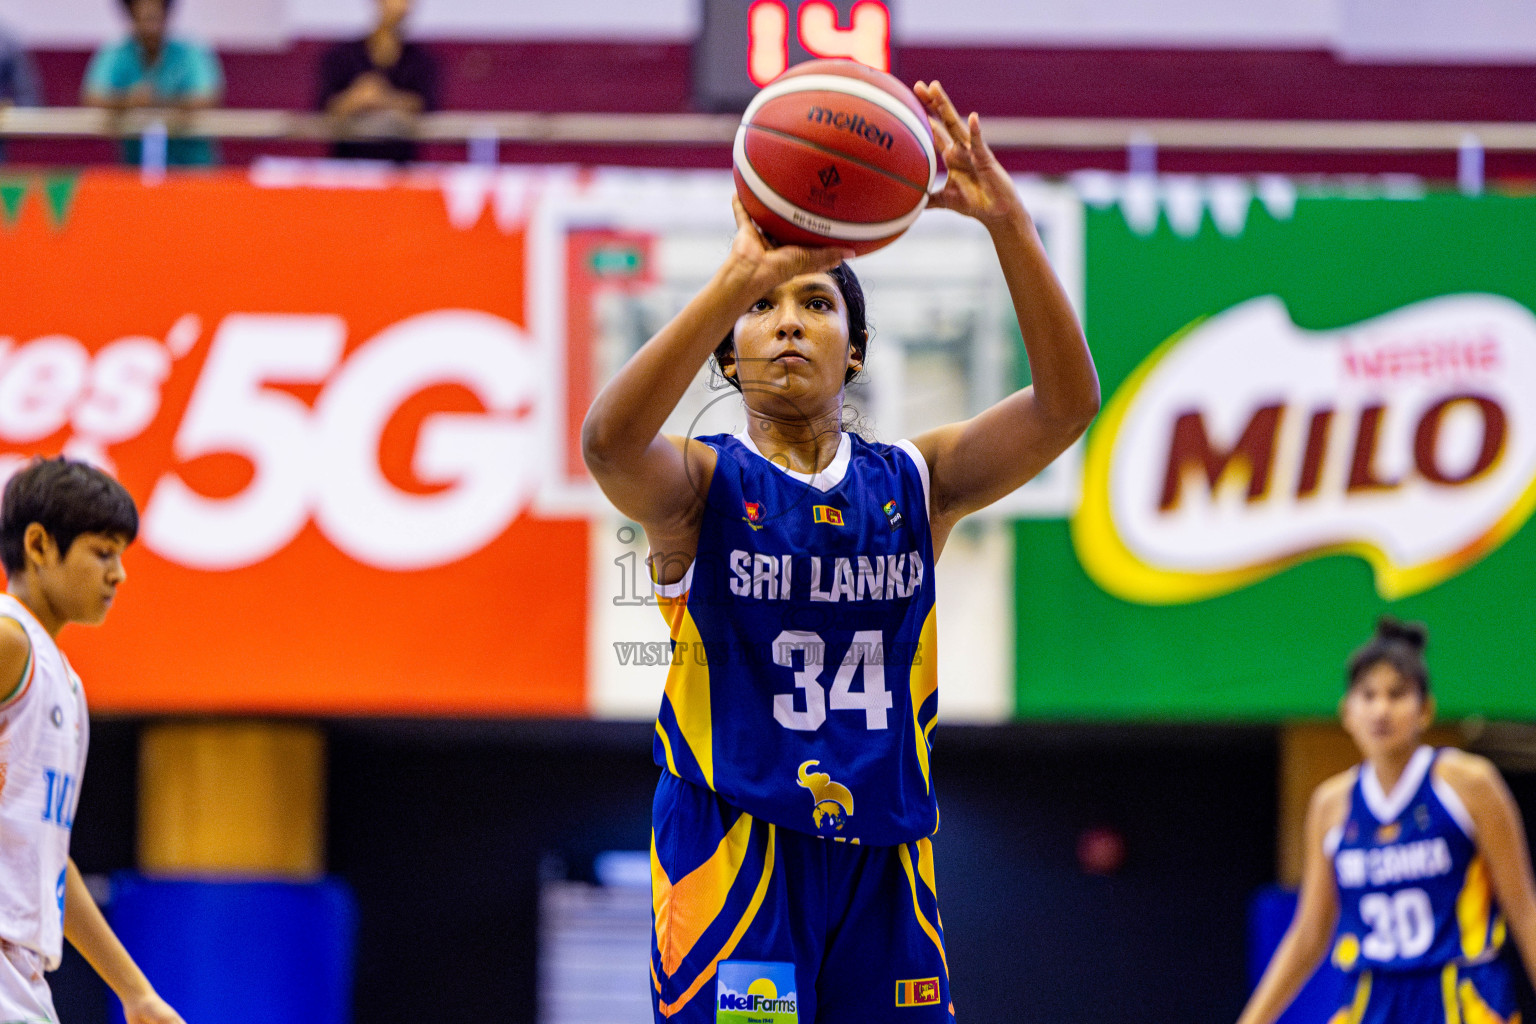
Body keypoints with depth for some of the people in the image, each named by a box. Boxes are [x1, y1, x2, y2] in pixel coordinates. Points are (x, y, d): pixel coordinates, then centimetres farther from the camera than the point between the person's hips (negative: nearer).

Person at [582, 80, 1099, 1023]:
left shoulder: (914, 483, 9)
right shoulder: (702, 483, 0)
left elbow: (1067, 400, -6)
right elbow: (610, 441, -25)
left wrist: (1010, 223, -21)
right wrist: (740, 276, -37)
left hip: (881, 866, 4)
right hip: (735, 855, -4)